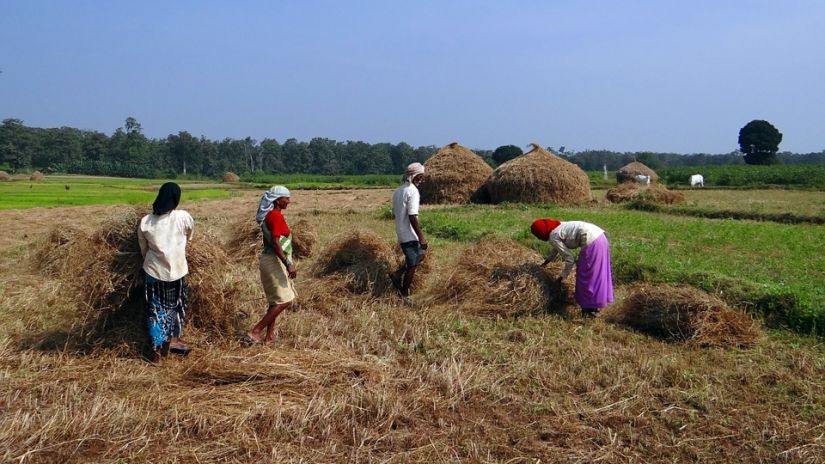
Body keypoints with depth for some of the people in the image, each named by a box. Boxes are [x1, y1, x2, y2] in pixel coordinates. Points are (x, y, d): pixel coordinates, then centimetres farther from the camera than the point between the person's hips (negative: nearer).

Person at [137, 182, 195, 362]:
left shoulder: (145, 222, -6)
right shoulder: (183, 217, -12)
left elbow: (143, 250, 6)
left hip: (153, 271, 1)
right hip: (177, 270, -1)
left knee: (155, 309, 11)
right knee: (176, 306, 19)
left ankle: (155, 349, 14)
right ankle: (172, 340, 28)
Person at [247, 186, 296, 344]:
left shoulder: (269, 215, 12)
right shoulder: (276, 216, -18)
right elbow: (275, 243, -25)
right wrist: (288, 264, -27)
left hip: (270, 260, 10)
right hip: (275, 261, -10)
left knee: (275, 301, 15)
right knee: (284, 301, -6)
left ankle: (269, 336, 18)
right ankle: (255, 332, -7)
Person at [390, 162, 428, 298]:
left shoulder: (397, 191, 10)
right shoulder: (412, 191, -17)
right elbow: (412, 217, -24)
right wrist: (421, 237, -20)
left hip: (401, 233, 9)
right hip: (410, 235, -9)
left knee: (421, 254, 23)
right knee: (412, 265, 3)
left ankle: (398, 274, 15)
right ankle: (404, 295, 12)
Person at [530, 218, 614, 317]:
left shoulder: (553, 237, -6)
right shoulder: (558, 227, 20)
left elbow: (570, 258, -6)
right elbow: (556, 248, 39)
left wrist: (562, 276, 5)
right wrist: (546, 261, 51)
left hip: (592, 242, -9)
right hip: (600, 236, 9)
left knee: (586, 276, 5)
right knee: (596, 274, 20)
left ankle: (591, 308, 15)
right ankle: (597, 303, 33)